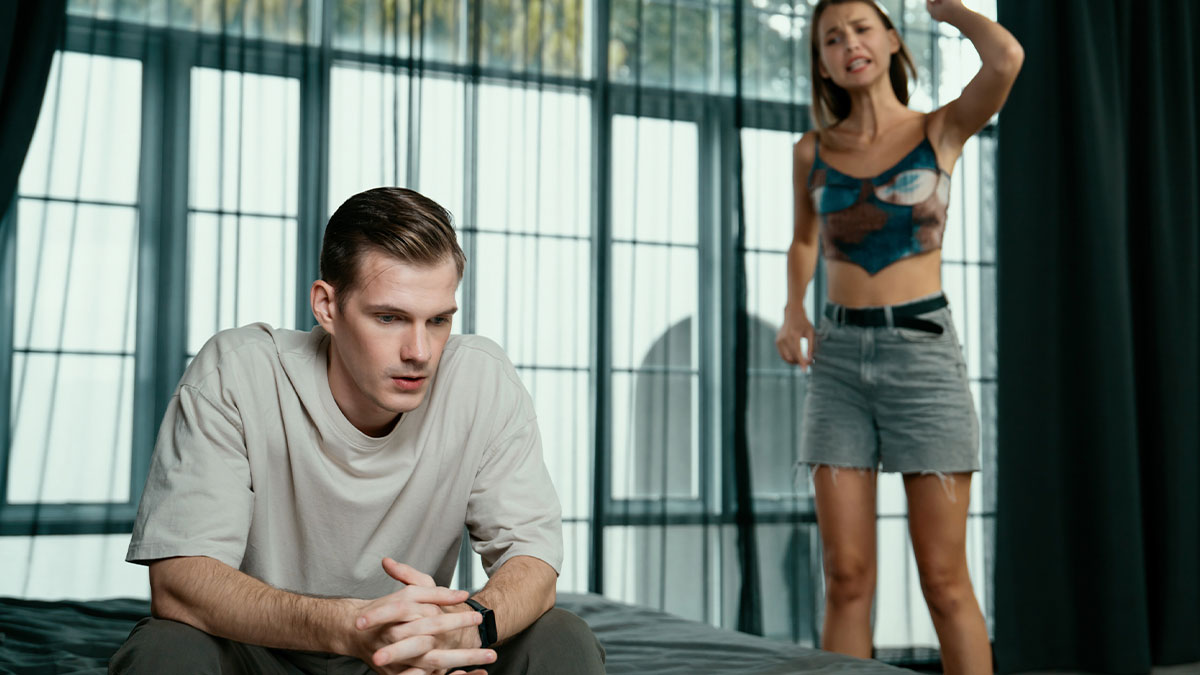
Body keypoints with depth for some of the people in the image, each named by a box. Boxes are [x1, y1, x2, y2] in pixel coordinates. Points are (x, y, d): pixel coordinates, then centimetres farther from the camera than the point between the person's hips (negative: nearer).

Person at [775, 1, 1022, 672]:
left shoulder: (941, 131, 1)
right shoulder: (813, 151, 9)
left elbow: (1006, 57, -19)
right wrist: (793, 309, 7)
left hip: (922, 348, -3)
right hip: (838, 358, 3)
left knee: (944, 579, -2)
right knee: (846, 576, 0)